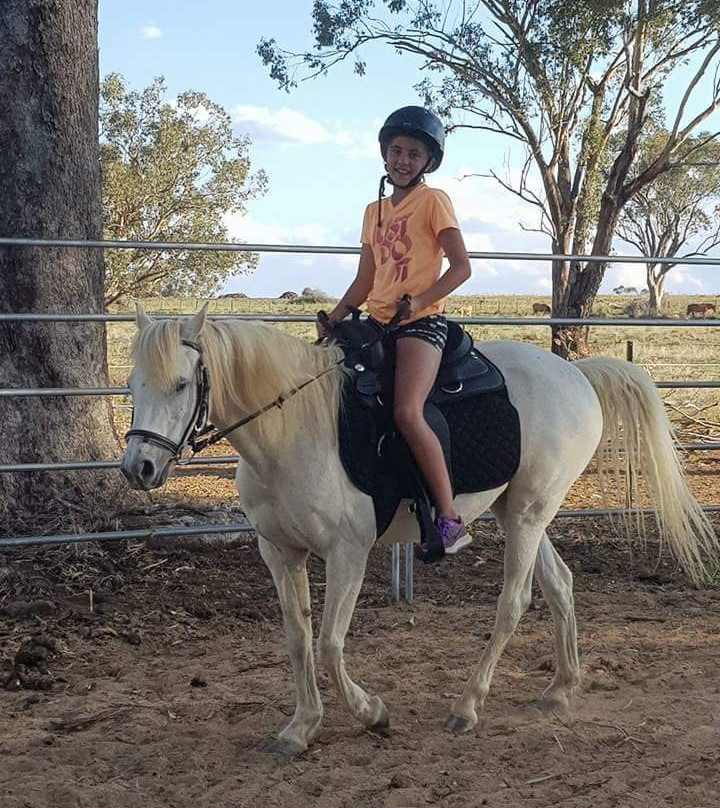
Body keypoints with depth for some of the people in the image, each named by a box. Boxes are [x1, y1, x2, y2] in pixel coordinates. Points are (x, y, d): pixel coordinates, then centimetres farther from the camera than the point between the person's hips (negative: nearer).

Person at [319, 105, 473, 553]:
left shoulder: (433, 201, 1)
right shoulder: (374, 211, 19)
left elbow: (461, 267, -7)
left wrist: (419, 301, -21)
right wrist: (334, 317, 4)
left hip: (422, 323, -8)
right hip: (378, 324, 8)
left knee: (407, 412, -27)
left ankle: (450, 518, -22)